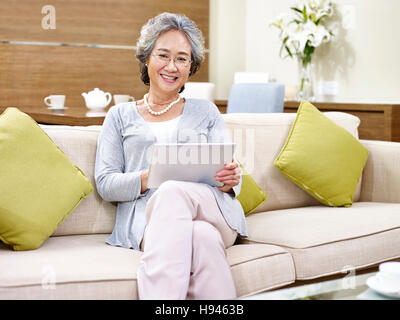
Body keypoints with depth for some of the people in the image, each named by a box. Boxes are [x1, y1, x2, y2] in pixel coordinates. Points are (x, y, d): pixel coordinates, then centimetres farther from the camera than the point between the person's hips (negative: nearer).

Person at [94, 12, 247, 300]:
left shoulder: (206, 112, 24)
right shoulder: (120, 116, 21)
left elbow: (230, 173, 15)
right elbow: (105, 184, 9)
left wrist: (231, 179, -12)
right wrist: (148, 178, -13)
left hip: (211, 210, 1)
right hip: (146, 219, -1)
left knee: (172, 192, -38)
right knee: (202, 237, -39)